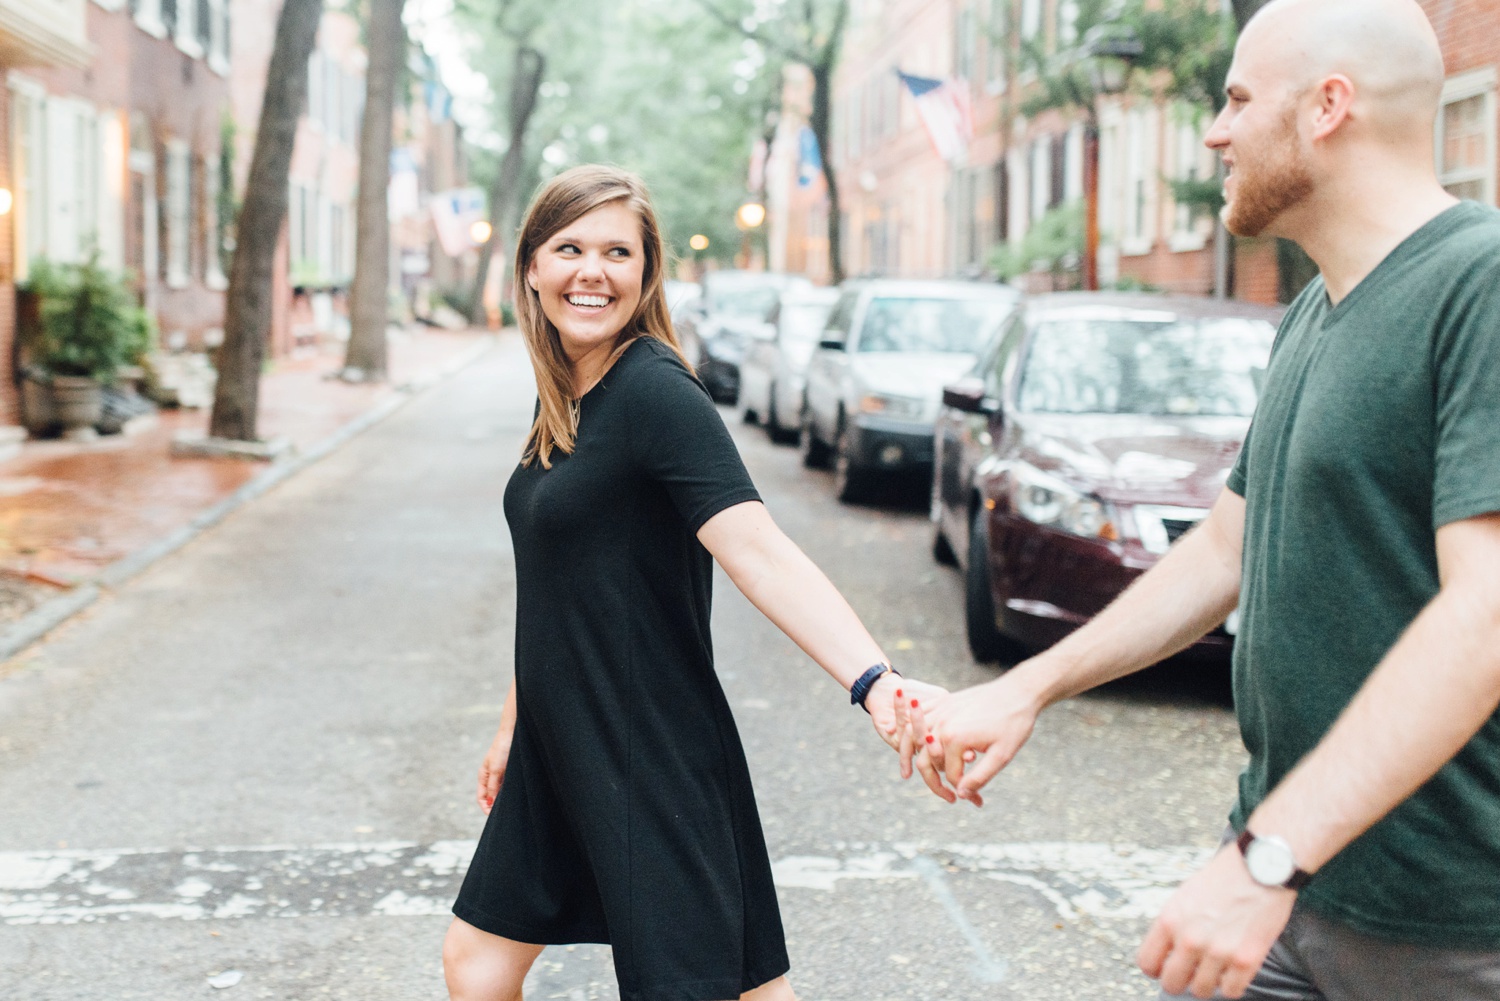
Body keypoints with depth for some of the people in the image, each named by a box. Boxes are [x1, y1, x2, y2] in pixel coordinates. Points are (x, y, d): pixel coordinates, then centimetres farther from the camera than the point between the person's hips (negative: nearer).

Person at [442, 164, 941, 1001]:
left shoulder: (655, 391, -18)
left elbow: (757, 550, -31)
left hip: (655, 762, -9)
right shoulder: (563, 399, 8)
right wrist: (513, 728, 22)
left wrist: (875, 681, -45)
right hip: (560, 752, 9)